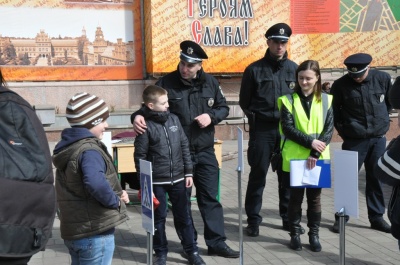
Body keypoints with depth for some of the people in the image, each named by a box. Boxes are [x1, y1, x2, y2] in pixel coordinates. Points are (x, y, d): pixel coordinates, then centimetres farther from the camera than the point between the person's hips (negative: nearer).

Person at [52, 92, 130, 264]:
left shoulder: (68, 146, 10)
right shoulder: (89, 150, -20)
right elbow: (95, 183, -40)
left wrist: (115, 193, 7)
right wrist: (115, 200, -21)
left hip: (73, 230, 9)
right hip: (95, 233, -9)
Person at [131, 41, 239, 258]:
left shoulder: (210, 82, 0)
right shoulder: (166, 83, -9)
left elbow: (223, 108, 10)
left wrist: (211, 116, -11)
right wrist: (138, 116, -29)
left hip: (205, 151, 2)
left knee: (210, 197, 8)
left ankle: (216, 242, 18)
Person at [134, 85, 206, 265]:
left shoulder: (174, 119, 2)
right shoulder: (146, 126, -11)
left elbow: (184, 146, 7)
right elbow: (140, 157, -9)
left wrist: (188, 172, 5)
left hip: (178, 178, 4)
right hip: (157, 181, -3)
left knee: (183, 216, 12)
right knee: (159, 218, 10)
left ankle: (191, 250, 23)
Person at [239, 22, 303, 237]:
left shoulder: (293, 69, 7)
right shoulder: (254, 69, 1)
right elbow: (244, 101, 7)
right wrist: (254, 118, 1)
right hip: (262, 129, -2)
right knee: (258, 174, 2)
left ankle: (288, 217, 22)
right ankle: (253, 219, 11)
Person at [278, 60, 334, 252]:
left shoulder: (326, 100, 3)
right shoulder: (288, 100, -1)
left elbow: (328, 130, -3)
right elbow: (287, 128, -8)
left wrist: (315, 153, -14)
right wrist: (310, 141, -17)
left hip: (318, 158, 1)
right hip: (294, 158, -1)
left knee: (314, 197, 9)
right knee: (295, 196, 8)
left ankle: (314, 234, 21)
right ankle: (295, 234, 20)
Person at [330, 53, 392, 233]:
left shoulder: (383, 79, -5)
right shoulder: (340, 85, -11)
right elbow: (333, 110, 2)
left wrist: (380, 118, 11)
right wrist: (342, 128, 1)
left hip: (378, 139, 2)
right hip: (354, 140, -2)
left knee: (376, 178, 10)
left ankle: (377, 217, 21)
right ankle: (341, 217, 13)